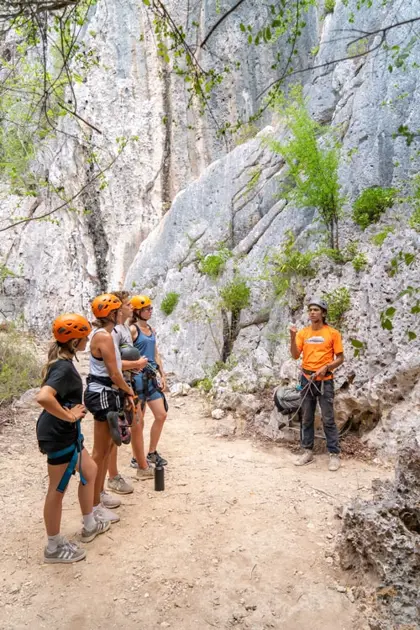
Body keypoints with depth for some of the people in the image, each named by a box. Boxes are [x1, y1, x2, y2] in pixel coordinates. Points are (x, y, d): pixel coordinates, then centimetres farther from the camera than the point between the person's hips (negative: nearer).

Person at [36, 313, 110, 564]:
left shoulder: (62, 362, 6)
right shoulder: (64, 367, -25)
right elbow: (43, 397, -40)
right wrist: (69, 416, -27)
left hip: (65, 433, 10)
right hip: (59, 435, -10)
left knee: (90, 470, 22)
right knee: (58, 490, 6)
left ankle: (90, 525, 38)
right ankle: (54, 547, 25)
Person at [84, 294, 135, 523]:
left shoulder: (102, 333, 12)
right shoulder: (104, 336, -20)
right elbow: (114, 374, -20)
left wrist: (123, 392, 12)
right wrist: (129, 391, -4)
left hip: (105, 394, 11)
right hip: (103, 395, -11)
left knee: (106, 448, 20)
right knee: (100, 451, 0)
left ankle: (99, 494, 34)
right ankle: (95, 505, 12)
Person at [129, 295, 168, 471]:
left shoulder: (151, 329, 14)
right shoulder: (132, 329, -10)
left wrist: (162, 375, 12)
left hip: (152, 377, 8)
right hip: (138, 377, -7)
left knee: (161, 415, 7)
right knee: (138, 421, 2)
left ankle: (152, 453, 24)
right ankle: (137, 458, 18)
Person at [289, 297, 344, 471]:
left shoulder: (332, 333, -5)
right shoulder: (303, 333, 4)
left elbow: (340, 358, -2)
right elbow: (295, 355, -4)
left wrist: (326, 367, -17)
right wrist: (293, 336, -17)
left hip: (325, 381, -4)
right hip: (306, 379, 4)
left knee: (328, 419, 0)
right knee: (306, 418, 10)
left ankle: (334, 454, 9)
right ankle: (308, 451, 20)